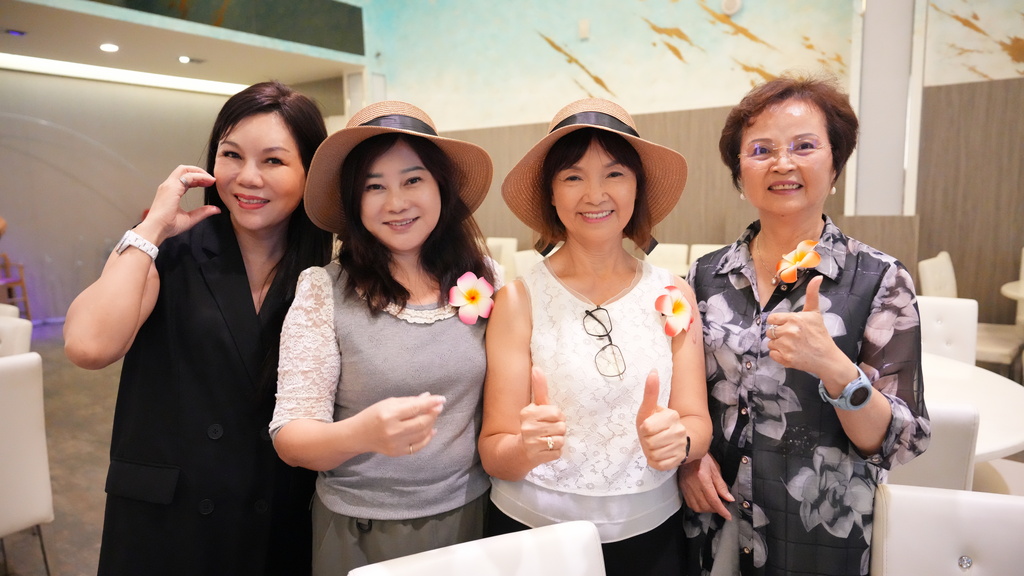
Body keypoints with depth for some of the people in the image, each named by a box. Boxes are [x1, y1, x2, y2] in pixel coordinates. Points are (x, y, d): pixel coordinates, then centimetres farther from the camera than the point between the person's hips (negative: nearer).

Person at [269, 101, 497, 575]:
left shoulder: (482, 279, -5)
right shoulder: (323, 290, -12)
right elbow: (289, 438, -13)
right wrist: (361, 434, -32)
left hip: (471, 515, 2)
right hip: (359, 530, -2)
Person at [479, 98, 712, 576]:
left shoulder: (674, 295, -5)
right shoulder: (519, 300, -14)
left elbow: (698, 423, -5)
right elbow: (493, 454, -12)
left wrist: (677, 438, -26)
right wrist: (527, 448, -33)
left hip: (650, 534, 3)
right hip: (532, 534, -2)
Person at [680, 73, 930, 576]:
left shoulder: (880, 280, -11)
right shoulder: (707, 276, -3)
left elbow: (897, 443, -12)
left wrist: (833, 365, -28)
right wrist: (689, 454, -9)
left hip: (821, 536, -2)